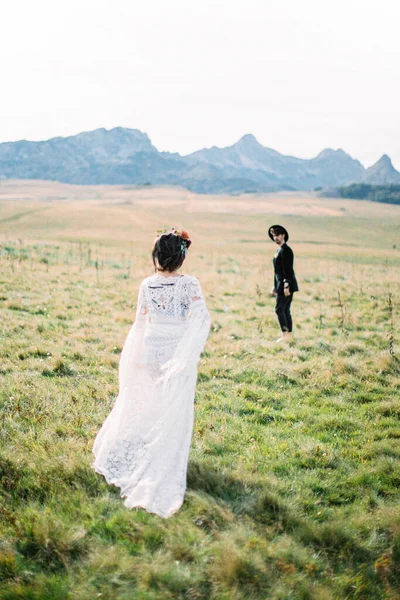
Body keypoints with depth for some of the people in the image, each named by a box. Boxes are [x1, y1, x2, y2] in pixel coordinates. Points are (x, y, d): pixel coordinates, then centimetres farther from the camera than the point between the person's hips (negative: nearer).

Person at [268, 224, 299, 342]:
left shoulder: (285, 250, -12)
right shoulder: (279, 251, 19)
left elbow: (288, 269, -19)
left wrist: (286, 286, -23)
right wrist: (275, 287, 24)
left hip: (286, 285, -10)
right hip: (281, 285, 10)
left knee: (279, 309, -9)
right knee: (285, 310, 10)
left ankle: (285, 335, -8)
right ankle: (289, 335, 14)